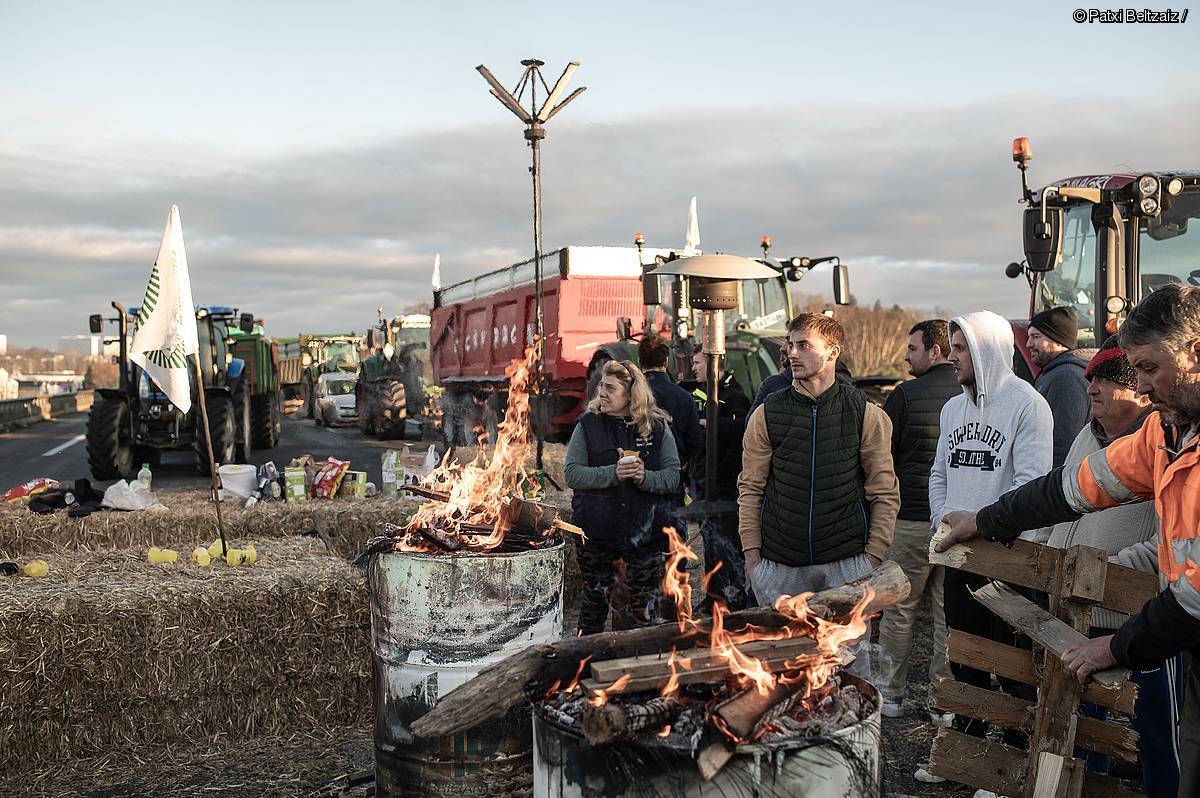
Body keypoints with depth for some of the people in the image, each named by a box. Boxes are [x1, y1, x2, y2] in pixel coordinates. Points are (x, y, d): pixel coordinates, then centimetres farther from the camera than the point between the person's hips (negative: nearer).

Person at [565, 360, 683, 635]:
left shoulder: (657, 427, 3)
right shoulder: (588, 425, 1)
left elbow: (673, 475, -1)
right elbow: (572, 474, -7)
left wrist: (644, 477, -21)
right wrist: (613, 473, -20)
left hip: (644, 533, 0)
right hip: (598, 532, 0)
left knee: (644, 609, 1)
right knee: (595, 600, 15)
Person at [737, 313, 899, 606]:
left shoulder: (867, 415, 1)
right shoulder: (765, 415, 3)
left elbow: (885, 493, 3)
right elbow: (750, 489, 5)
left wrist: (874, 555, -4)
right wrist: (751, 551, -1)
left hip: (848, 563, -1)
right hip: (778, 565, 1)